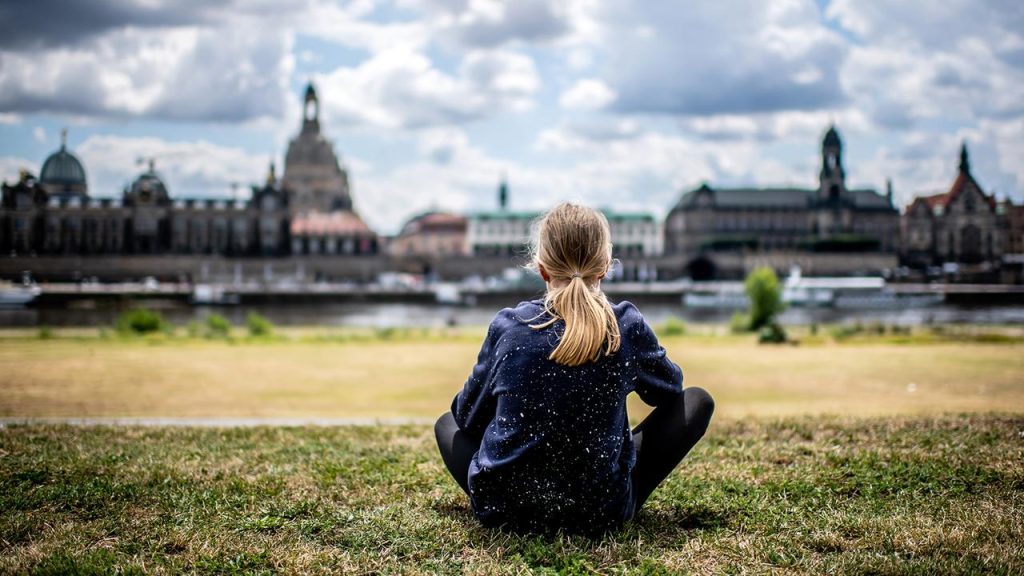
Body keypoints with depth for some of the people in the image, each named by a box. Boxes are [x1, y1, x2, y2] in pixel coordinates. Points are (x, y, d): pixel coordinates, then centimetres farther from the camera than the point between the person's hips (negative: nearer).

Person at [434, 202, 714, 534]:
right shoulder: (627, 327, -9)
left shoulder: (508, 326, -8)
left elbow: (467, 414, 6)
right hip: (601, 513, -1)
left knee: (448, 423, 33)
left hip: (505, 508, 2)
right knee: (697, 401, 13)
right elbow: (669, 389, 12)